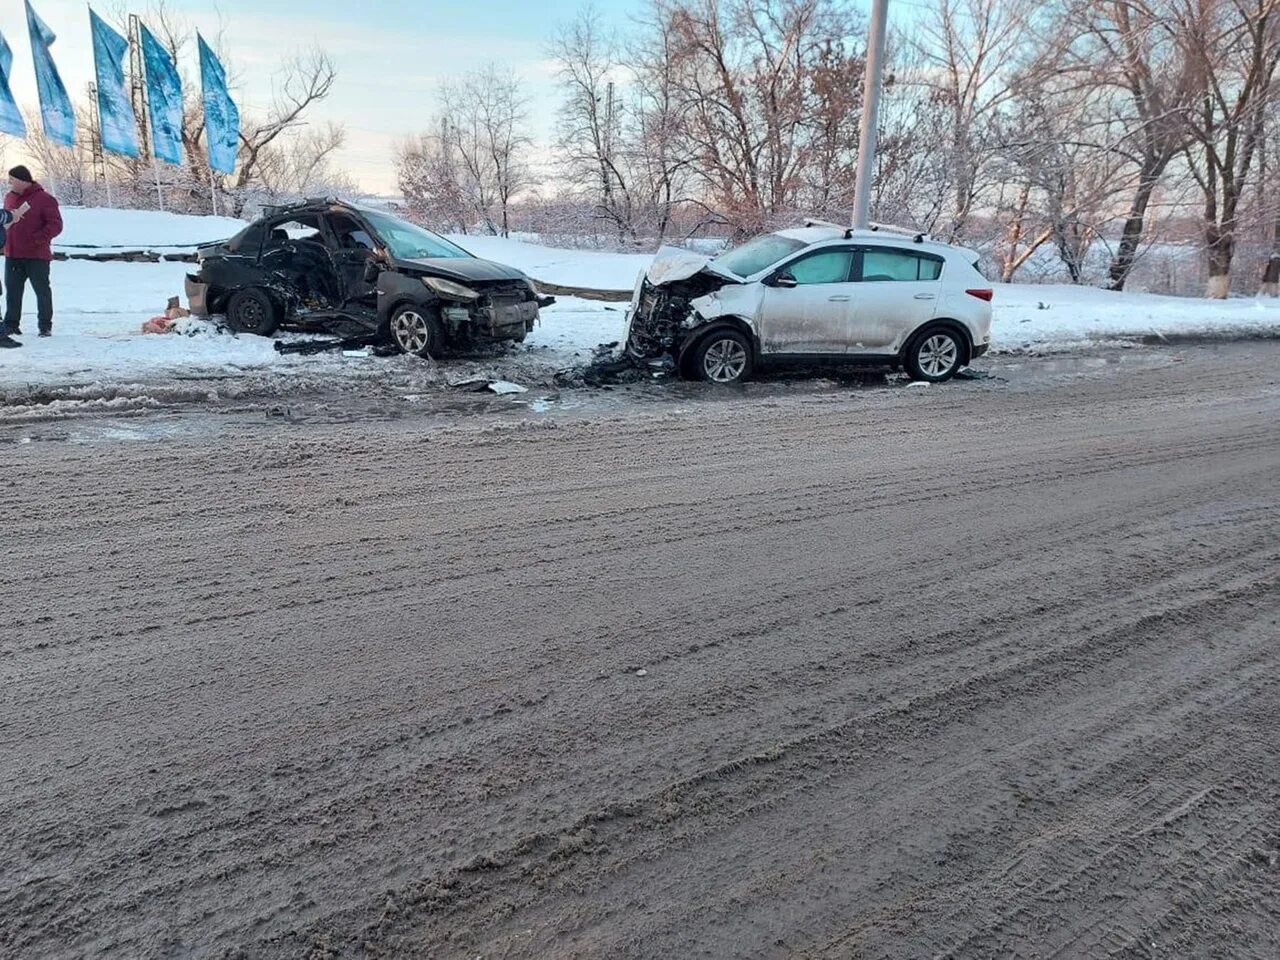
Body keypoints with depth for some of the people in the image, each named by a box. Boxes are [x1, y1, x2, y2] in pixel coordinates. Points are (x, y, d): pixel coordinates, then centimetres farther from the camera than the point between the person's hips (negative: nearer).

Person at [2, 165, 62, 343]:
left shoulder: (43, 199, -8)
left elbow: (55, 225, -12)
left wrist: (37, 238, -21)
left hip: (37, 255, -6)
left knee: (42, 290, 1)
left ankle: (45, 326, 9)